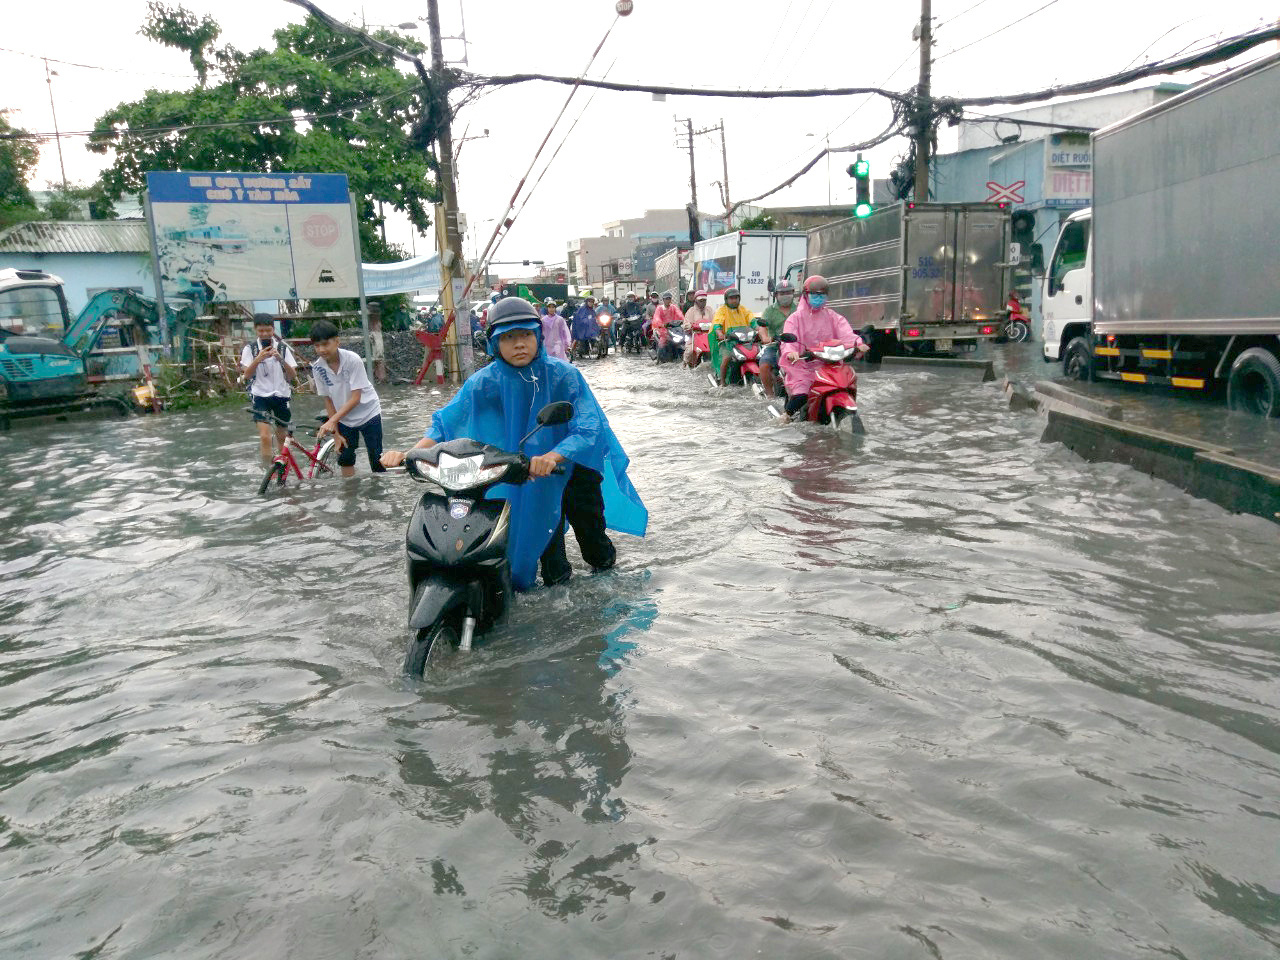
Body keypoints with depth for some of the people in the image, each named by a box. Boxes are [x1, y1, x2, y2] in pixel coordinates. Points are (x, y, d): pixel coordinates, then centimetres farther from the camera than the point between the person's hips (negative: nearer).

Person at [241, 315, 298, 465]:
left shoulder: (283, 348, 2)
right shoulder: (250, 348, -1)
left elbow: (292, 375, -5)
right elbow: (247, 375, -9)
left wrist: (281, 359, -21)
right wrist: (258, 359, -25)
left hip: (281, 395, 2)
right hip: (260, 395, -2)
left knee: (282, 436, 12)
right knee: (265, 436, -17)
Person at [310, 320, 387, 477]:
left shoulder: (352, 359, -26)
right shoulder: (318, 367, -14)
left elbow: (355, 398, -26)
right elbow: (328, 399, -6)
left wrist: (331, 421, -33)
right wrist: (336, 433, -7)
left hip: (368, 413, -4)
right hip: (343, 418, 4)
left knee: (377, 461, -3)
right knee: (345, 459, 7)